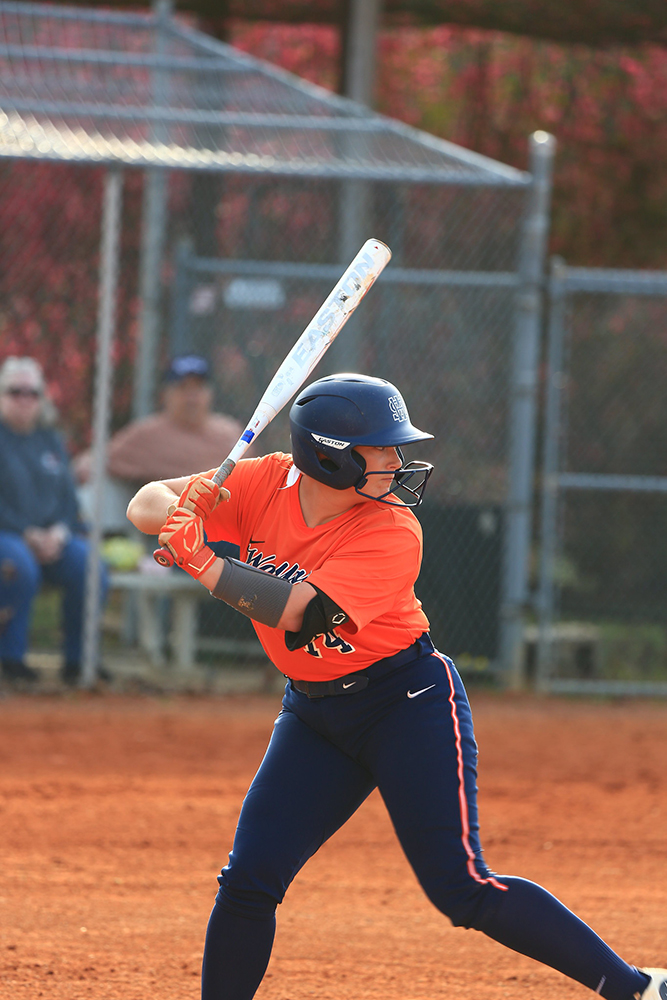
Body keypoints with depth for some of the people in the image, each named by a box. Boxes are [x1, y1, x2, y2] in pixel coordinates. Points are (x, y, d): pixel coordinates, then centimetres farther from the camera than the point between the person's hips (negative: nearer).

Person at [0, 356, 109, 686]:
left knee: (89, 567, -23)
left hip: (51, 538, 5)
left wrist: (59, 533, -6)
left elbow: (69, 498, 14)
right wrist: (28, 536, -16)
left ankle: (76, 659, -11)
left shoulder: (50, 442, 16)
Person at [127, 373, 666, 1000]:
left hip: (410, 706, -5)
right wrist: (178, 510, -29)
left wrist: (202, 564, -33)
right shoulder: (264, 485, -7)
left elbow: (295, 611, -31)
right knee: (248, 882, -5)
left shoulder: (392, 535, -21)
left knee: (462, 890, -13)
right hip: (312, 712, 5)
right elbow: (145, 505, -6)